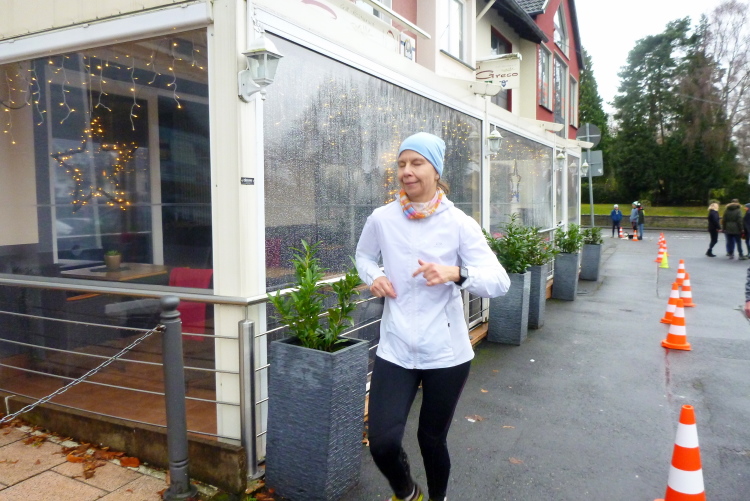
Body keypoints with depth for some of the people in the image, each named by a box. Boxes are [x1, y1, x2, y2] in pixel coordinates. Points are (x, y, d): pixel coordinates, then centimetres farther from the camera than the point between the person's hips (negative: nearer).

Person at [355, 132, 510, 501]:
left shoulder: (459, 223, -8)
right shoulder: (381, 219, -2)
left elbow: (500, 282, -14)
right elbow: (364, 255, 19)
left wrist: (456, 273, -32)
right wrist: (373, 276, -3)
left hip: (445, 353, -1)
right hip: (395, 350, 2)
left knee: (432, 439, 14)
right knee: (382, 443, -7)